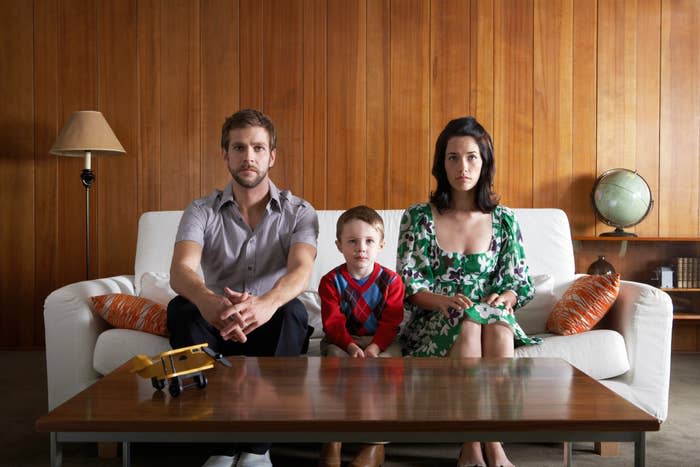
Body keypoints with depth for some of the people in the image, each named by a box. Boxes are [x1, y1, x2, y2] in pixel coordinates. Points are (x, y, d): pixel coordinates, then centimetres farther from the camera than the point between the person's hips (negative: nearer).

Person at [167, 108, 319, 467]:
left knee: (293, 312, -33)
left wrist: (267, 303, -51)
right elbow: (180, 271, -24)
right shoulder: (201, 211, -4)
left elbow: (301, 271, -26)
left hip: (272, 330, -1)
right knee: (181, 308, -29)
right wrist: (208, 301, -50)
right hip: (216, 328, 1)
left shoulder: (299, 212, -5)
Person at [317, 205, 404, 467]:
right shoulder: (332, 281, -1)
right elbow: (333, 322, -9)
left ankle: (376, 444, -23)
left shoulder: (390, 280, -1)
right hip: (342, 342, 0)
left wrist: (374, 348, -26)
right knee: (336, 359, -32)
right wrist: (351, 346, -27)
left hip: (381, 342, 0)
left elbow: (390, 322, -9)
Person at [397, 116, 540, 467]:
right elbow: (408, 284, -3)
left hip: (493, 321, 2)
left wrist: (503, 299, -15)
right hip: (432, 323, -1)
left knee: (497, 319, -34)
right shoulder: (417, 217, 2)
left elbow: (519, 282, 7)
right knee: (468, 319, -35)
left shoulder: (503, 220, 7)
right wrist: (443, 301, -21)